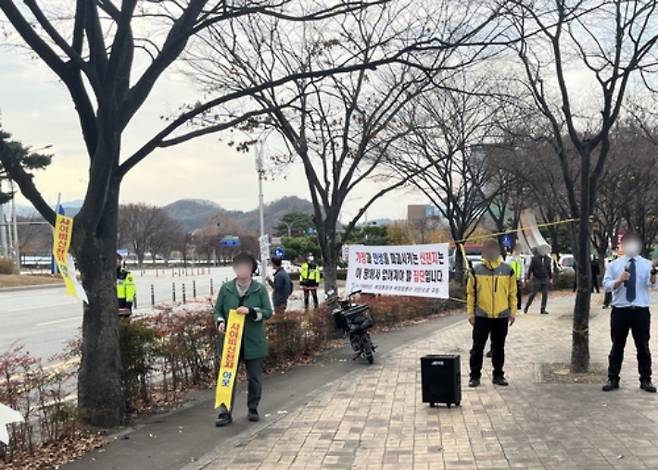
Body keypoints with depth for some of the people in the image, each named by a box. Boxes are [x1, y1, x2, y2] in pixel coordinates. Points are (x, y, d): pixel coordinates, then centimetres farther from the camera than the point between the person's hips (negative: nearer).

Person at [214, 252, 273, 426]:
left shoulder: (260, 289, -1)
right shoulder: (226, 288, 3)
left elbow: (268, 312, -4)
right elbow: (217, 310, 8)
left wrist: (250, 311, -19)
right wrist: (220, 322, -12)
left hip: (253, 342, 0)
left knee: (254, 377, 10)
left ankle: (253, 408, 26)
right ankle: (225, 412, 7)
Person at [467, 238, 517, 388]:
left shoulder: (508, 270, 3)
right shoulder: (476, 270, -1)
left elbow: (512, 293, 6)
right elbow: (470, 293, 2)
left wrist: (513, 312, 2)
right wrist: (470, 312, -2)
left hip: (501, 316, 1)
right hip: (481, 315, -1)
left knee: (499, 347, 10)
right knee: (478, 347, 2)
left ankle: (498, 375, 22)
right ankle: (475, 376, 11)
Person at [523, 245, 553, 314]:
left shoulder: (548, 259, 7)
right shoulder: (535, 258, -4)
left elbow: (550, 269, 14)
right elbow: (530, 268, -2)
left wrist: (551, 278, 13)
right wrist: (528, 278, -3)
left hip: (545, 279, 4)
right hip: (536, 279, -3)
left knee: (545, 294, 0)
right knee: (533, 293, -3)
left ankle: (543, 309, 8)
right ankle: (526, 307, 11)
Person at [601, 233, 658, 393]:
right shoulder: (614, 265, 3)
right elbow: (606, 285, -6)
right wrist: (620, 280, -26)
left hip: (641, 311, 0)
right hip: (620, 310, 0)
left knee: (643, 346, 8)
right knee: (617, 346, 7)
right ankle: (613, 379, 15)